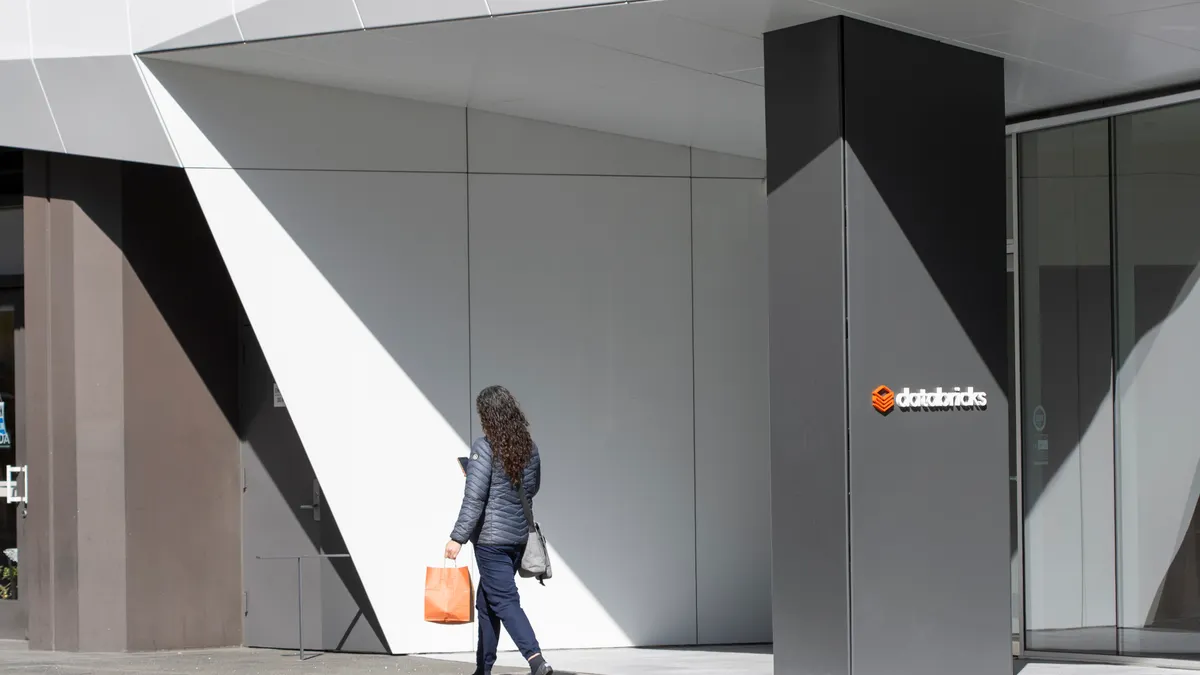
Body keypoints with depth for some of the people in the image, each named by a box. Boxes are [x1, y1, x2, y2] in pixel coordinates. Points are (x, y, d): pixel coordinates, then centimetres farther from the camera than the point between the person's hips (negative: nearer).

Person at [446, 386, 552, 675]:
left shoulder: (484, 448, -15)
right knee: (486, 602, 18)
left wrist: (458, 537, -14)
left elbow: (474, 499, -17)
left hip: (491, 537, -7)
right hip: (519, 535, 7)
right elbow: (532, 487, 18)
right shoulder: (529, 448, 5)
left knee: (504, 601, -8)